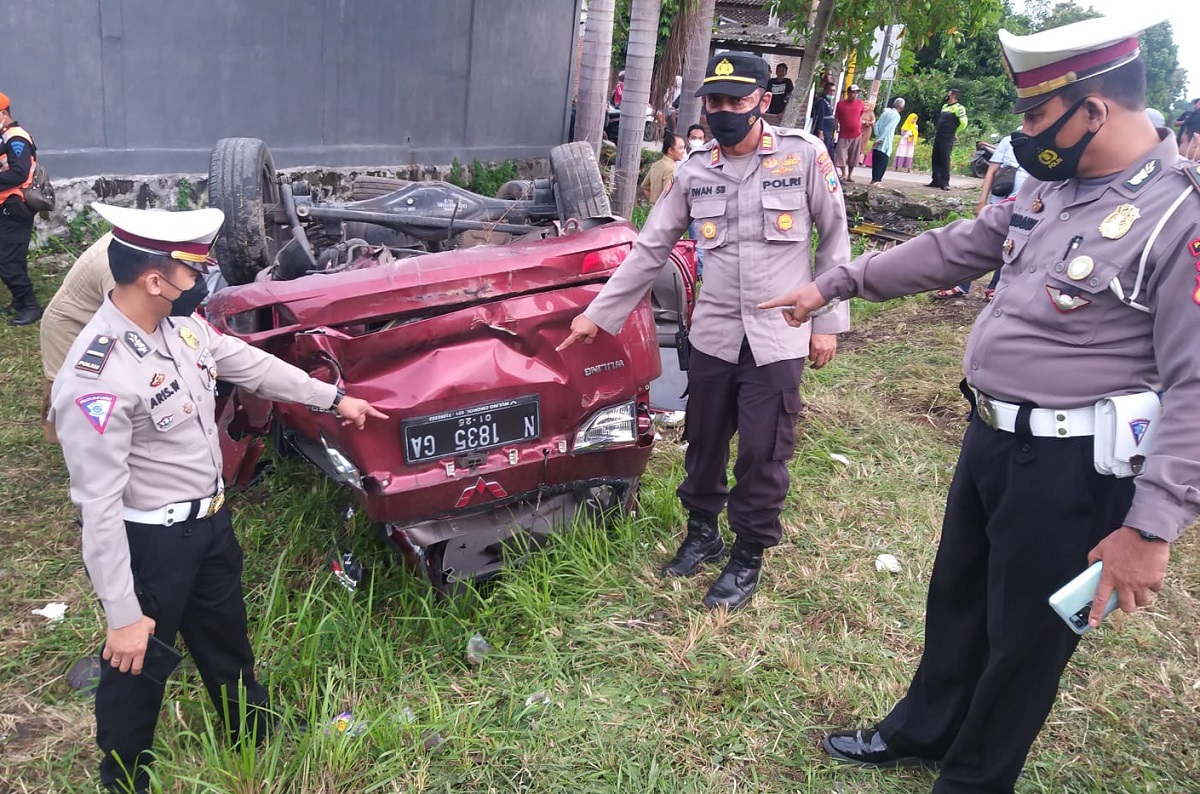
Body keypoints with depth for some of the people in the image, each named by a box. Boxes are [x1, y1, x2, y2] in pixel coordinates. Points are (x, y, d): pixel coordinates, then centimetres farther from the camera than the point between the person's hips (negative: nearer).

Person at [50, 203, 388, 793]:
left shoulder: (180, 323, -6)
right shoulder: (96, 380, -31)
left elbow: (249, 364, 12)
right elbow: (98, 505, -27)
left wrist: (333, 398, 19)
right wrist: (123, 614, -23)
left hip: (210, 518, 8)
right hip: (149, 541, -8)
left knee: (227, 639, 27)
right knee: (137, 666, 14)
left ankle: (255, 737, 51)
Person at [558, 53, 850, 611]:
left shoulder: (805, 155, -5)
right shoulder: (694, 171, 3)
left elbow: (834, 239, 1)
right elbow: (649, 250, 7)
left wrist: (827, 321, -1)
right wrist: (597, 314, 6)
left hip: (779, 338, -3)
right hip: (713, 334, 3)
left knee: (762, 454, 3)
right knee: (703, 443, 14)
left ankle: (748, 558, 22)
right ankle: (702, 534, 36)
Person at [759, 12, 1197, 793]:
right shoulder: (1051, 186, 5)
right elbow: (954, 249, 15)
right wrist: (835, 284, 18)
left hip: (1070, 468, -8)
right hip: (991, 434, 8)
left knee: (1022, 638, 10)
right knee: (956, 598, 23)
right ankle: (921, 731, 46)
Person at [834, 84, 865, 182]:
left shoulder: (860, 103, 3)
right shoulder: (840, 104, -3)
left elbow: (860, 117, 14)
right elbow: (836, 119, 2)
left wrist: (860, 129, 14)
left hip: (856, 134, 2)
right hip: (843, 135, -2)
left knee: (853, 156, 7)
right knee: (842, 155, -4)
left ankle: (850, 174, 16)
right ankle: (844, 174, 5)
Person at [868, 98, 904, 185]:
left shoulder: (886, 112, 11)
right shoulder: (896, 116, -10)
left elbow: (876, 125, 5)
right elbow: (888, 128, -18)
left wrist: (878, 137, 0)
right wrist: (879, 139, -16)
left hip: (878, 143, 7)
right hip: (885, 144, -7)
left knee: (876, 161, 12)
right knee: (882, 162, -1)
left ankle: (874, 180, 16)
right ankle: (876, 180, -4)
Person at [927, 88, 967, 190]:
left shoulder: (958, 108, -9)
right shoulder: (944, 106, 17)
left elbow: (963, 122, -16)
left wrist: (955, 133, -7)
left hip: (947, 138, -8)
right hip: (938, 136, 8)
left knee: (945, 160, -9)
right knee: (936, 159, 8)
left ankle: (945, 183, -6)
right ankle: (935, 181, 14)